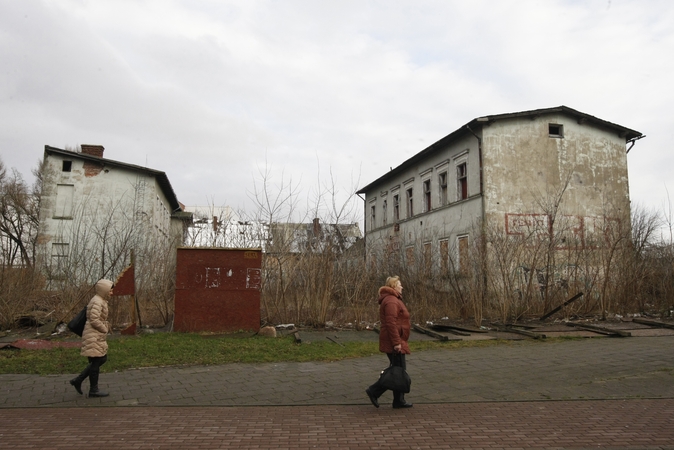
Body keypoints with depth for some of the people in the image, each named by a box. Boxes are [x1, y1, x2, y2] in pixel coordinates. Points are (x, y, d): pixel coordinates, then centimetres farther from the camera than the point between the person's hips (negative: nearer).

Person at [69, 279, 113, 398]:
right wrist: (105, 329, -11)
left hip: (98, 336, 10)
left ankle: (78, 380, 19)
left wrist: (106, 325, 9)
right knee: (96, 361, -2)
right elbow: (94, 320, -23)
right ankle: (93, 390, 9)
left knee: (102, 359, 13)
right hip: (93, 336, -10)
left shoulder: (101, 301, 13)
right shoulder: (97, 302, -17)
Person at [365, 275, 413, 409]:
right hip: (394, 342, -11)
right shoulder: (391, 301, -17)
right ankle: (374, 391, -1)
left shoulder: (393, 300, 18)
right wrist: (396, 342, -25)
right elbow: (391, 323, -24)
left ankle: (399, 401, 19)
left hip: (395, 341, 11)